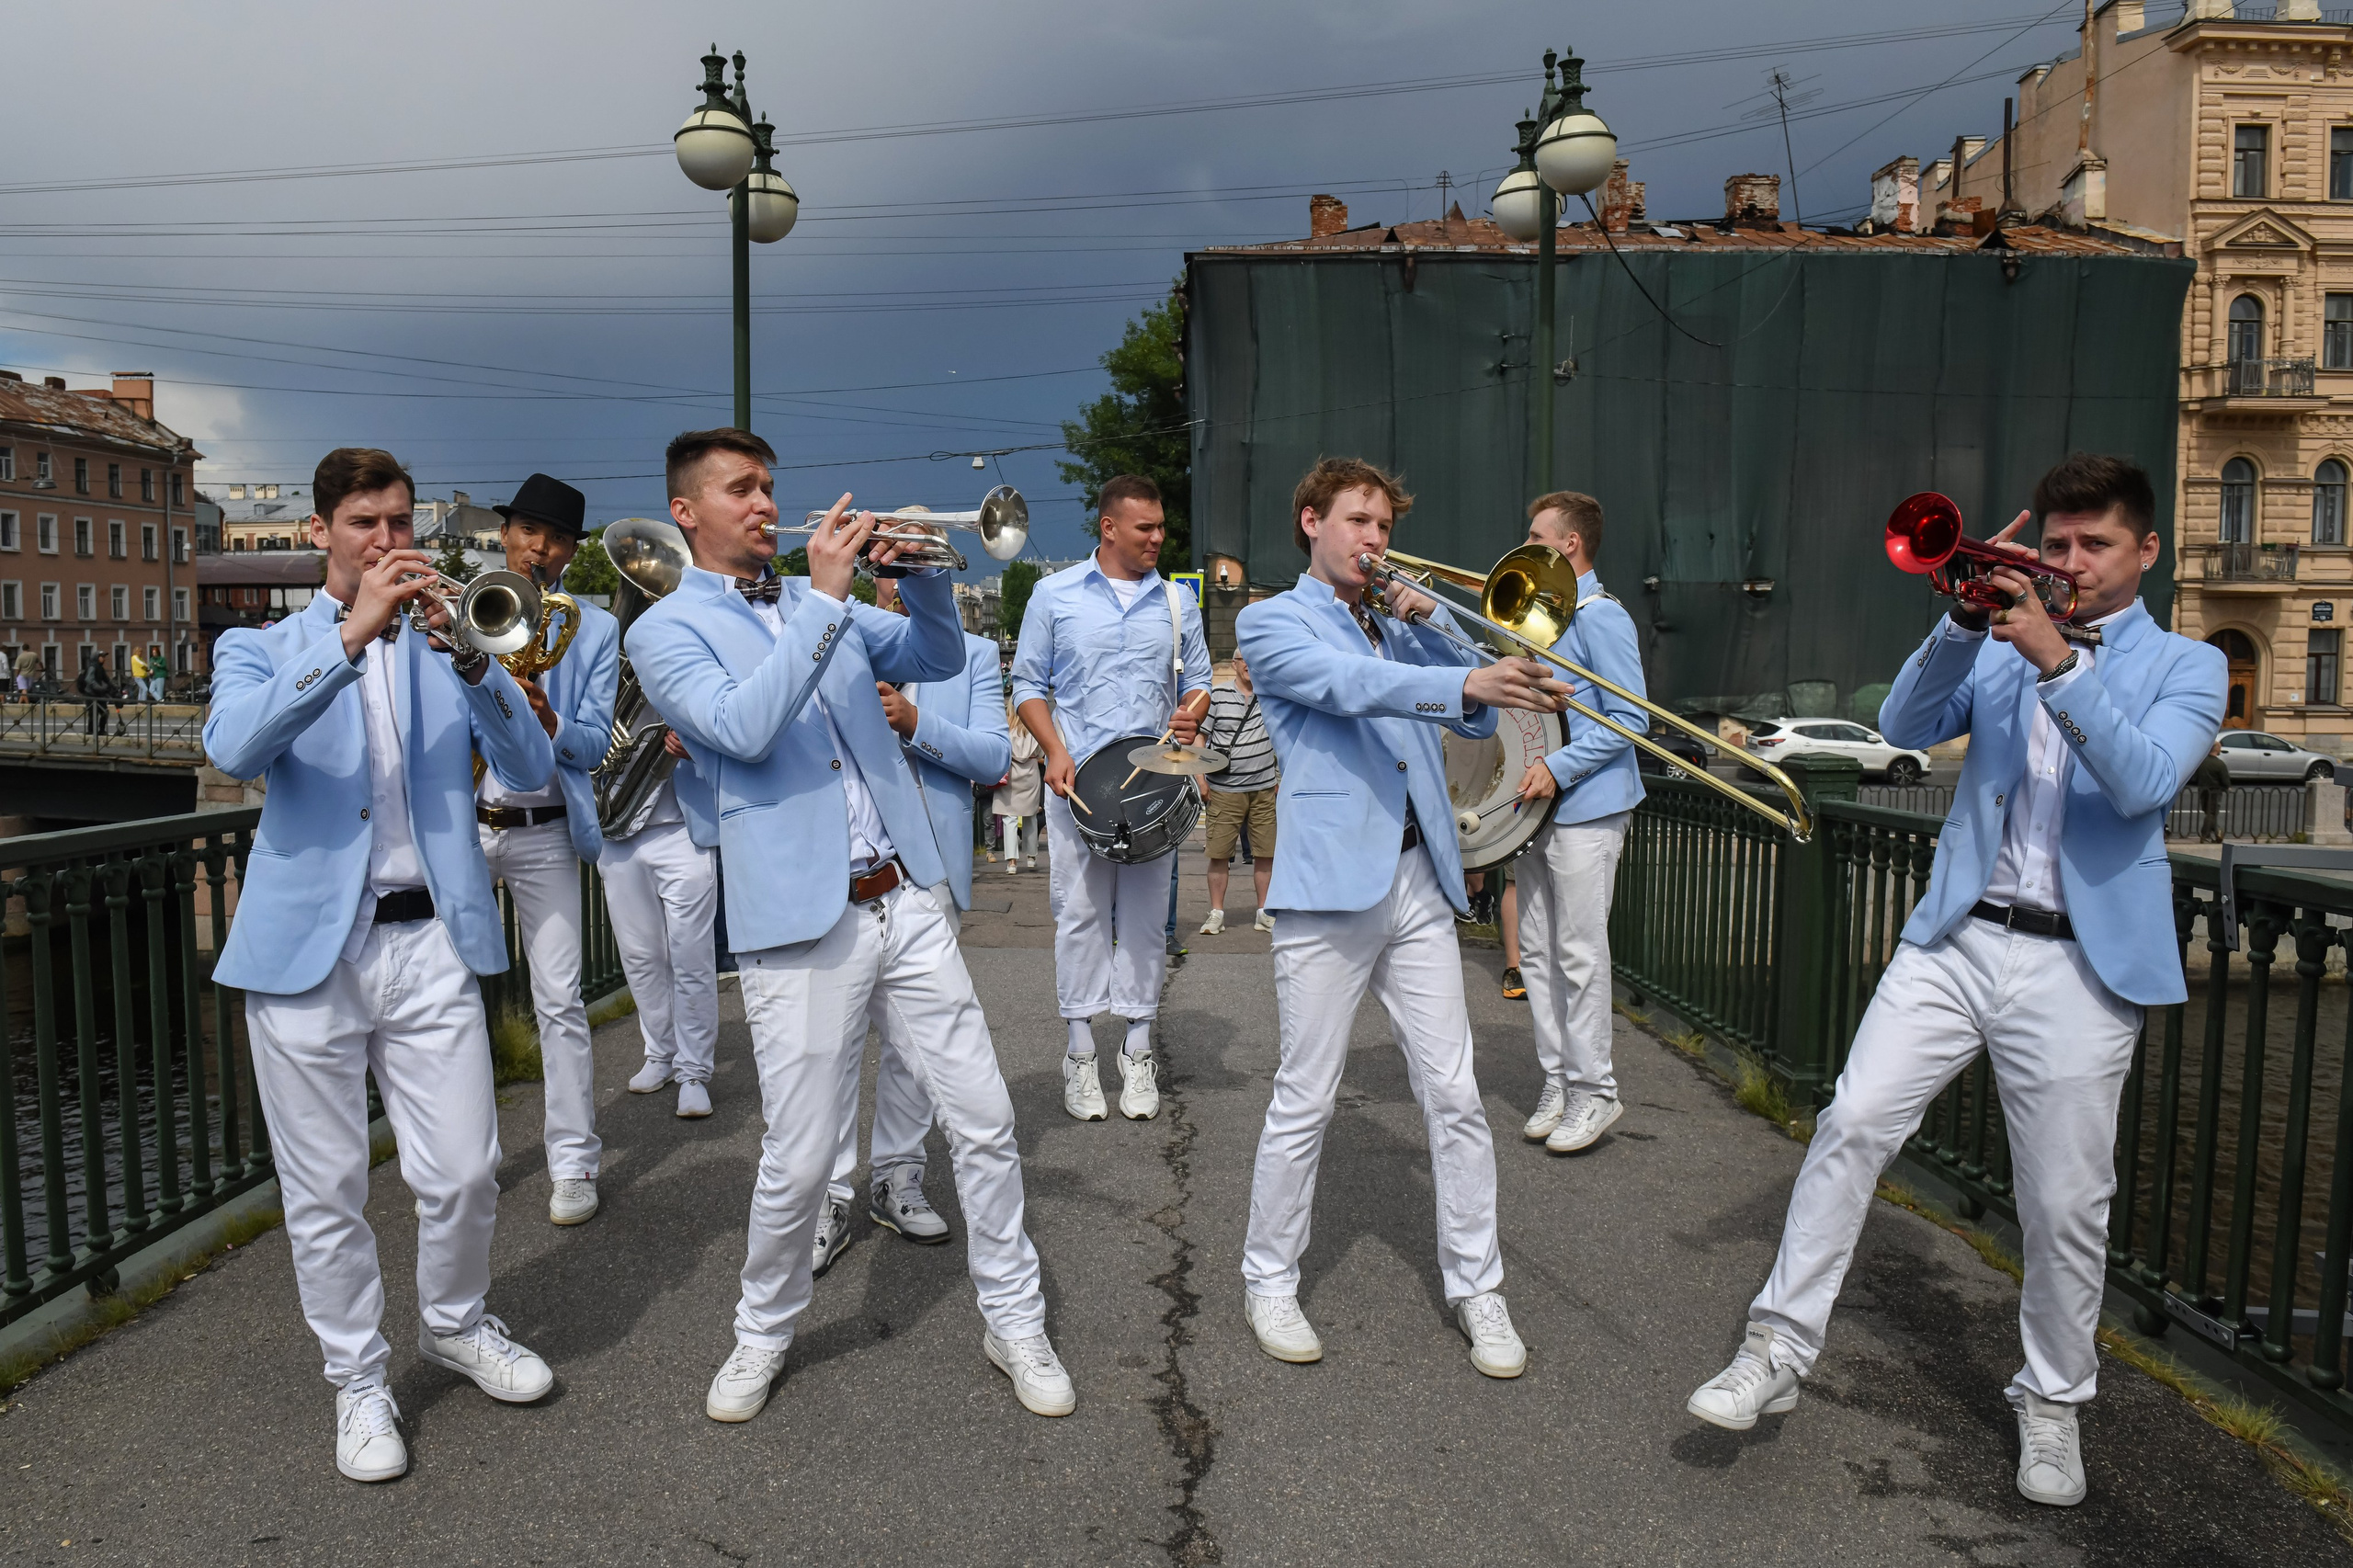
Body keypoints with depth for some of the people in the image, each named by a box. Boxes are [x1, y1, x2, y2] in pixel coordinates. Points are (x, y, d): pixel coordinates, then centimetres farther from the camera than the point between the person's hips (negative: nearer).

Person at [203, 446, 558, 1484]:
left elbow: (530, 770, -2)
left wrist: (471, 660, -17)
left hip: (429, 941, 1)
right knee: (325, 1190, 6)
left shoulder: (447, 643, 13)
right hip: (308, 944, -1)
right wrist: (350, 634, -23)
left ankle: (454, 1325, 29)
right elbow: (233, 749, -15)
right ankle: (357, 1380, 24)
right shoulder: (260, 649, 9)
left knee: (464, 1173, 2)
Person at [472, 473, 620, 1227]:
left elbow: (594, 743, -3)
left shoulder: (595, 630, 5)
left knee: (559, 1000, -3)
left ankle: (573, 1162, 7)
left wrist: (546, 720, -23)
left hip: (543, 833, -2)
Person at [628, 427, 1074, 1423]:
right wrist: (825, 601, -20)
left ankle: (1014, 1318, 22)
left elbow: (940, 660, 14)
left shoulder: (817, 601, 16)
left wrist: (920, 574, -4)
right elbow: (744, 727, -19)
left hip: (905, 897, 5)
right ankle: (765, 1333, 29)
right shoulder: (664, 632, -1)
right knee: (799, 1159, 2)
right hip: (800, 923, -5)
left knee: (984, 1119, 6)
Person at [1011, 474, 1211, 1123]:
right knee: (1080, 913, 0)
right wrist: (1056, 751, -9)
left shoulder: (1177, 601, 11)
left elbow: (1197, 680, 16)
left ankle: (1138, 1051, 13)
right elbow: (1029, 682, 5)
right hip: (1077, 778, -2)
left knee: (1146, 916, 4)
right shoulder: (1055, 594, 4)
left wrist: (1190, 715, -8)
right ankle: (1081, 1052, 10)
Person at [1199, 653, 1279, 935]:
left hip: (1265, 788, 2)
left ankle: (1265, 913, 16)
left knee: (1266, 852, 4)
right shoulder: (1216, 695, 0)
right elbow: (1200, 737, 1)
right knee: (1219, 853, -1)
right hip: (1224, 789, -2)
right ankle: (1216, 914, 11)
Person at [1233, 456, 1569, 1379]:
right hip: (1332, 880, -5)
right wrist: (1468, 681, -31)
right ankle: (1269, 1282, 18)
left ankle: (1475, 1284, 18)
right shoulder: (1273, 622, 3)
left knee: (1454, 1096, 6)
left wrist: (1430, 624, 3)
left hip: (1421, 881, 5)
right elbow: (1346, 683, -17)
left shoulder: (1398, 625, 22)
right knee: (1304, 1102, 2)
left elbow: (1475, 721, 14)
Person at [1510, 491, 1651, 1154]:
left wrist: (1558, 768, -21)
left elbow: (1630, 719, -15)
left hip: (1586, 806, -9)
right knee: (1538, 952, 10)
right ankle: (1556, 1083, 18)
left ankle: (1594, 1092, 5)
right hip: (1537, 804, 9)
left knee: (1580, 951, -5)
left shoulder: (1600, 616, -11)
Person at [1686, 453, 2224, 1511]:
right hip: (1956, 939, 2)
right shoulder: (2000, 647, 13)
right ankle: (1779, 1351, 2)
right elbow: (1904, 727, -3)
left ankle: (2053, 1402, 27)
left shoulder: (2186, 667, 7)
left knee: (2065, 1205, 4)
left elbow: (2143, 781, -13)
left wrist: (2056, 658, -21)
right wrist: (1969, 619, -15)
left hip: (2080, 965, -2)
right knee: (1852, 1124, -8)